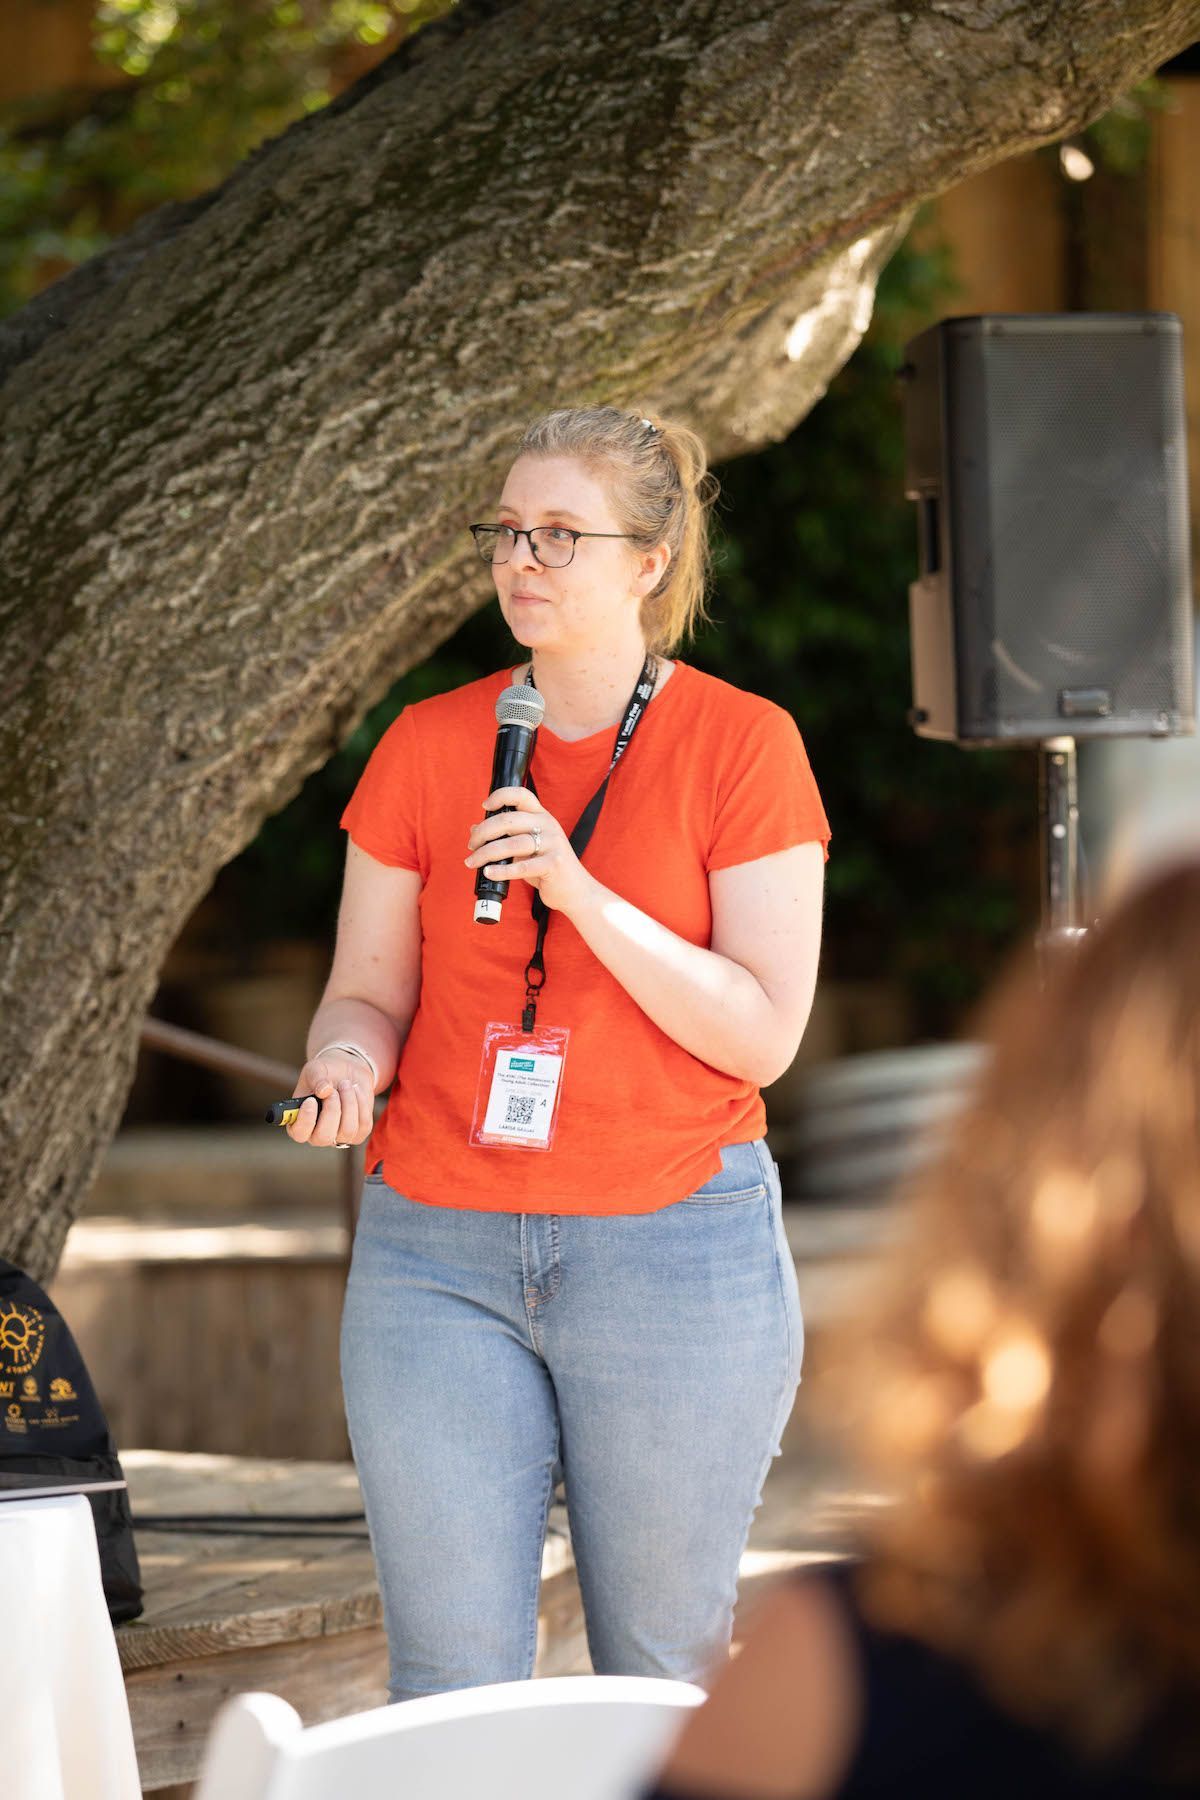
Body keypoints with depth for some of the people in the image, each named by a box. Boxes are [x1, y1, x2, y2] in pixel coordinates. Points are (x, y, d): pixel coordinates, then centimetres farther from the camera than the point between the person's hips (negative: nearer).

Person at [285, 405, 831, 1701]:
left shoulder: (742, 743, -1)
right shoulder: (424, 746, 7)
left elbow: (762, 1036, -6)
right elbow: (368, 991, 10)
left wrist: (578, 890, -16)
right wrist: (346, 1059, -13)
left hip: (676, 1247, -2)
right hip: (439, 1250, 2)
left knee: (667, 1672, 5)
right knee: (451, 1681, 1)